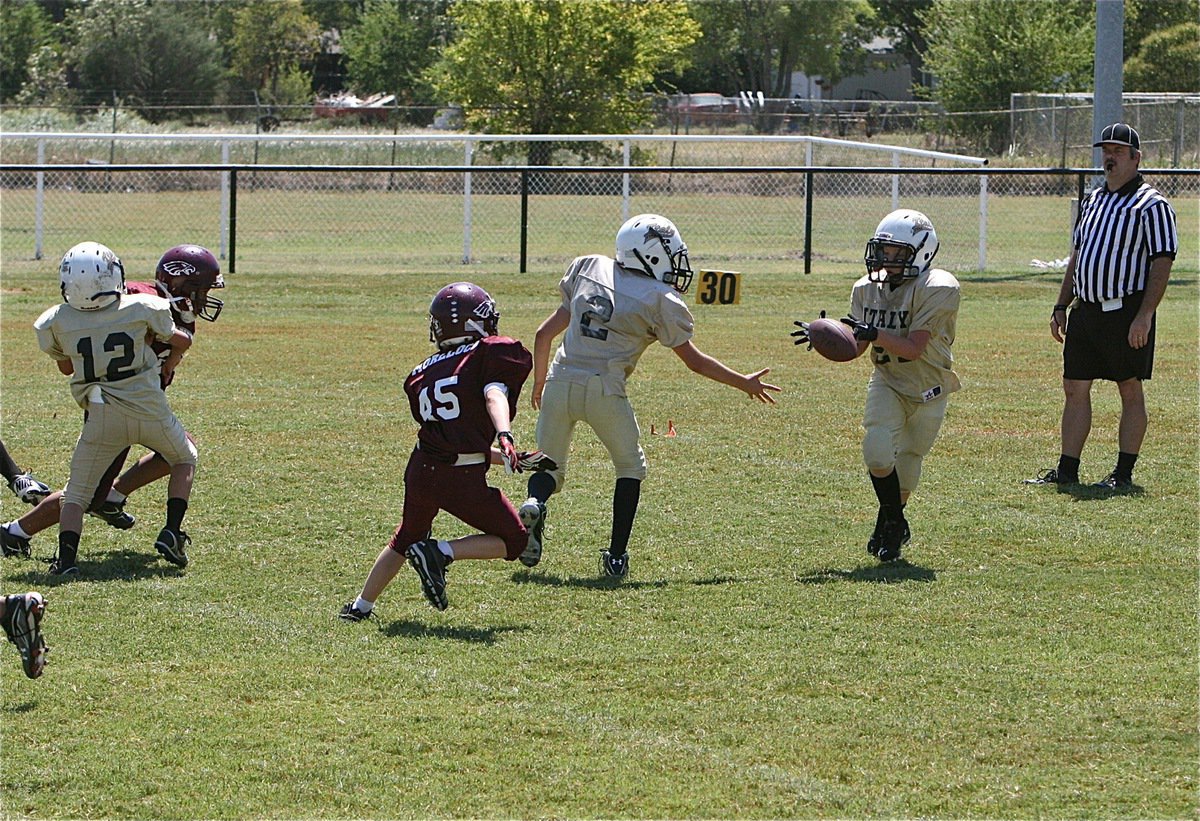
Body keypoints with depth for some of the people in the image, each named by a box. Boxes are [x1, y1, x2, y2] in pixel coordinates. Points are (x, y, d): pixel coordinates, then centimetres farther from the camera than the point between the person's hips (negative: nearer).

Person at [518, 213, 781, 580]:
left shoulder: (587, 270, 13)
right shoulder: (661, 301, 0)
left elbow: (544, 334, 17)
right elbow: (694, 360, 10)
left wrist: (540, 383, 31)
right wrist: (744, 383, 23)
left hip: (560, 381, 4)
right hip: (603, 388, -4)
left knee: (551, 469, 18)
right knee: (630, 467, 19)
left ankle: (535, 504, -17)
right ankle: (616, 556, 11)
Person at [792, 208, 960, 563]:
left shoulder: (937, 289, -23)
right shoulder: (868, 289, -4)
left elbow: (913, 348, -27)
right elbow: (854, 347, -3)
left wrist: (873, 333, -39)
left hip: (928, 389, -3)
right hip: (887, 383, 3)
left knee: (907, 464, 7)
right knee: (878, 453, -18)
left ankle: (890, 522, 34)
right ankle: (894, 524, 4)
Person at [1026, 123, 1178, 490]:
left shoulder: (1151, 205, -8)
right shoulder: (1093, 201, 16)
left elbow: (1162, 264, -13)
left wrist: (1144, 316, -20)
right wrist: (1061, 306, 16)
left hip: (1127, 310, -7)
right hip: (1086, 309, 8)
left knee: (1131, 391, 0)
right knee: (1074, 388, 6)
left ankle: (1124, 473, 5)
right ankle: (1066, 470, 10)